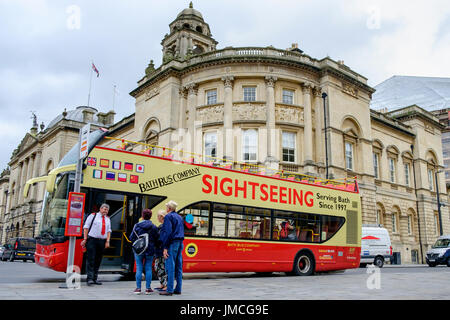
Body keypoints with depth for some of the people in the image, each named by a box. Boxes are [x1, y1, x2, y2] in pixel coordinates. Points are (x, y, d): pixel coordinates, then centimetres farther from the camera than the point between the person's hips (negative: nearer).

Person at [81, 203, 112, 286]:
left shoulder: (108, 219, 16)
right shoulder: (93, 216, 3)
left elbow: (108, 231, 13)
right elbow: (86, 227, -1)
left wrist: (107, 241, 0)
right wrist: (85, 239, -8)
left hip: (102, 241, 4)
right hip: (92, 240, -4)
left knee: (98, 260, 6)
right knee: (90, 259, -9)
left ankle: (95, 278, 13)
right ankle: (90, 278, -9)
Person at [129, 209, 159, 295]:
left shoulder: (137, 226, -5)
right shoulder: (154, 227, -4)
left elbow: (131, 238, -2)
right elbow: (156, 240, 0)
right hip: (150, 251, 0)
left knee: (139, 269, 6)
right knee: (148, 269, 7)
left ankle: (138, 288, 9)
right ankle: (148, 288, 8)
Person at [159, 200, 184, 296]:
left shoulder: (168, 216, -6)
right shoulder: (179, 217, 20)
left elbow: (168, 232, -15)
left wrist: (165, 247, -16)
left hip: (172, 243, -8)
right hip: (180, 242, 8)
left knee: (170, 267, -6)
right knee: (178, 267, 9)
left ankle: (169, 290, -6)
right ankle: (178, 289, 12)